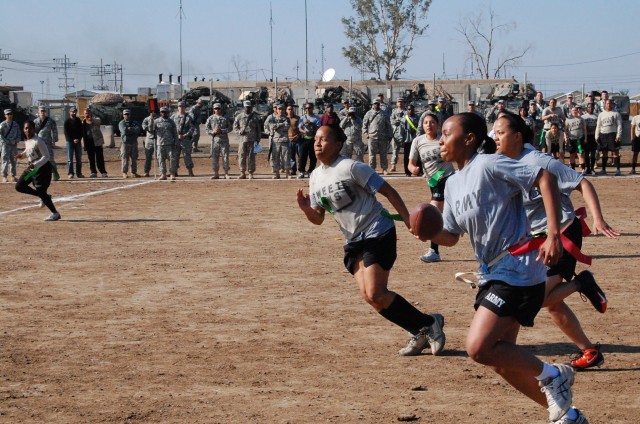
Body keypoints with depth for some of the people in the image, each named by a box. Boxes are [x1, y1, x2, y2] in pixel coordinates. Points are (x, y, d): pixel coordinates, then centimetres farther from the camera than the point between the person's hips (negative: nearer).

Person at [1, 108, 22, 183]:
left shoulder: (16, 124, 11)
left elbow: (19, 135, 12)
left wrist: (15, 141, -5)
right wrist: (7, 142, -14)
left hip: (14, 145, 3)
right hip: (5, 145, -3)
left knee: (13, 161, 5)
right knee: (5, 161, -6)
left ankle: (13, 176, 10)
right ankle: (4, 176, -3)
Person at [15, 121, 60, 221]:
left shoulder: (38, 141, -20)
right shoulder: (27, 142, 6)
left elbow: (46, 156, -23)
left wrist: (34, 165, -31)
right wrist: (22, 155, 4)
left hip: (43, 168, -9)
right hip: (31, 168, 9)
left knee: (41, 191, -11)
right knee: (19, 186, 8)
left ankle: (55, 213, 3)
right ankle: (44, 197, 17)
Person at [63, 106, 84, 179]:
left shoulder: (78, 120, 9)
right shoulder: (67, 121, -2)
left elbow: (81, 131, 8)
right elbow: (66, 132, -7)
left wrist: (79, 139, -8)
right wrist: (72, 140, -16)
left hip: (78, 141, 4)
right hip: (70, 141, -4)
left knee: (79, 158, 6)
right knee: (70, 158, -5)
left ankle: (79, 173, 11)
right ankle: (70, 173, -5)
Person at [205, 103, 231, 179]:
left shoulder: (225, 118, 6)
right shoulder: (210, 118, 8)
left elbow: (229, 128, 1)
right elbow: (207, 129, 6)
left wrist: (221, 130, -13)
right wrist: (213, 131, -13)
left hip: (224, 139, -1)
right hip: (215, 139, 1)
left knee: (225, 156, -3)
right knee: (214, 157, 1)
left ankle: (226, 173, 2)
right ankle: (216, 173, 7)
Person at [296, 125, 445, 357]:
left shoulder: (351, 168, -14)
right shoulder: (315, 177, 8)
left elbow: (389, 191, -12)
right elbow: (318, 218, 12)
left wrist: (409, 222, -17)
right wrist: (307, 209, -11)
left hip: (378, 233, -7)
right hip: (354, 240, 7)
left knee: (375, 294, -16)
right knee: (367, 294, -6)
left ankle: (429, 324, 0)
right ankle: (420, 333, 5)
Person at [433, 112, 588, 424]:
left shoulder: (488, 165, -14)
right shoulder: (453, 184, 12)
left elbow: (545, 178, -20)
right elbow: (451, 236, 17)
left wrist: (553, 235, -26)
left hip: (517, 272, -10)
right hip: (492, 274, 10)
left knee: (478, 348, -18)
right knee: (502, 360, 11)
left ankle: (550, 375, 1)